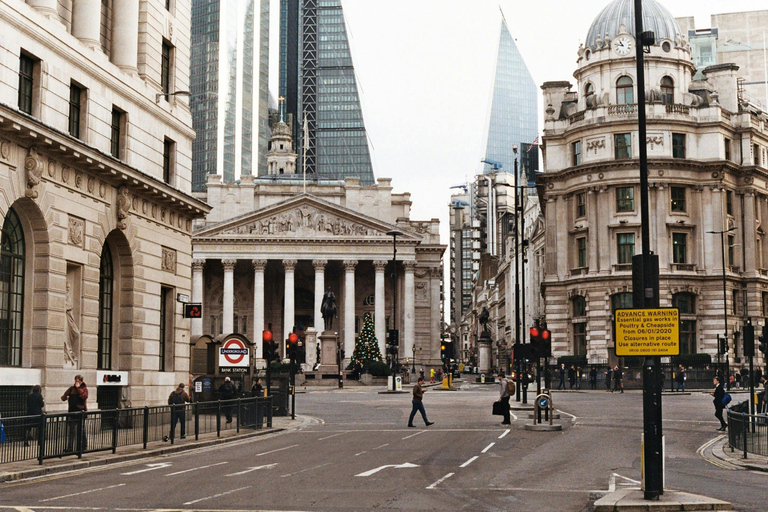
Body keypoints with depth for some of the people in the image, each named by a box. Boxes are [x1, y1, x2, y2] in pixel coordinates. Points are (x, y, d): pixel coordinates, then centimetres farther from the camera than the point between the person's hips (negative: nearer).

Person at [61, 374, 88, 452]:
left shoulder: (84, 388, 4)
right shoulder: (71, 388, 13)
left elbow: (84, 396, -16)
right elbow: (63, 397, 14)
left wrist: (78, 388, -12)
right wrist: (65, 397, -10)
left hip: (80, 411, -3)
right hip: (72, 411, 3)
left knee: (81, 430, 1)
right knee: (71, 431, 2)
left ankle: (82, 447, 11)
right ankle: (70, 448, 5)